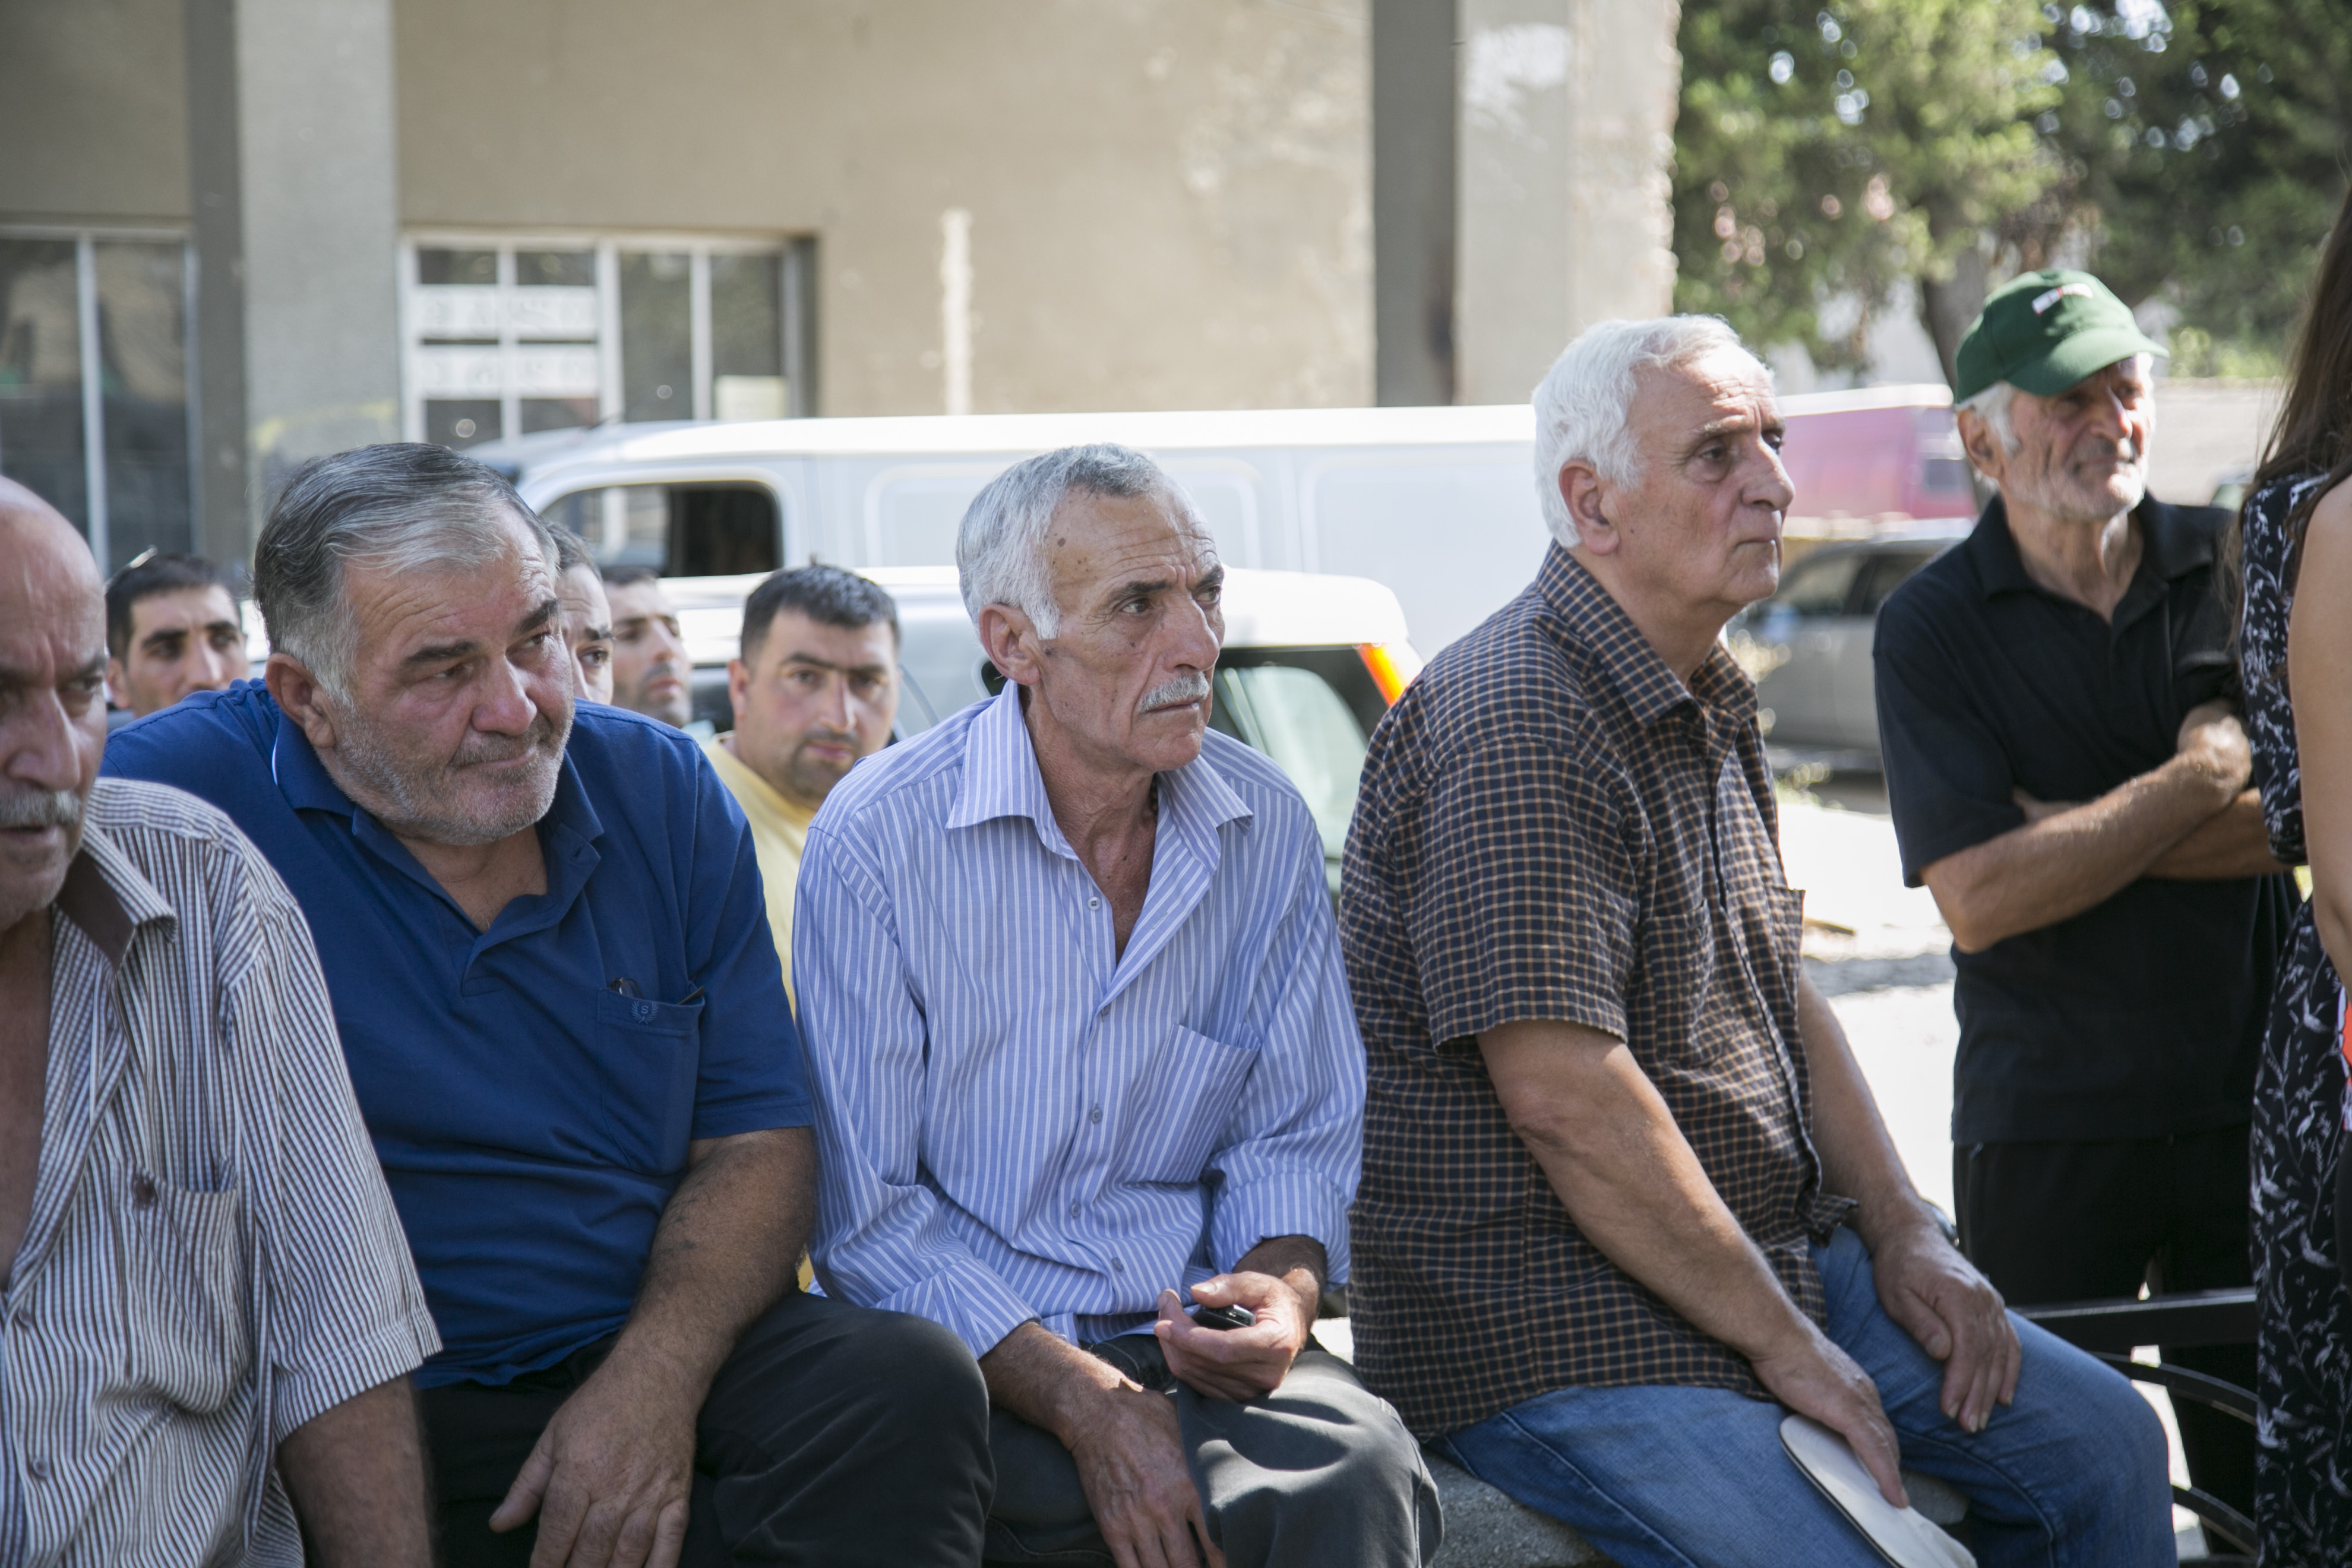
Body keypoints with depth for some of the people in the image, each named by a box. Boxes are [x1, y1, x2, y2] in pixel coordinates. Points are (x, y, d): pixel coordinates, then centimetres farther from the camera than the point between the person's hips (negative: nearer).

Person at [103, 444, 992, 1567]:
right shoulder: (168, 800, -7)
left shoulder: (665, 792, 8)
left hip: (658, 1357, 4)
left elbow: (756, 1136, 8)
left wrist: (657, 1376, -12)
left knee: (914, 1387, -21)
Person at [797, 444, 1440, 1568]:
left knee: (1360, 1472, -28)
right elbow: (863, 1213, -10)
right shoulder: (873, 840, -9)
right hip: (964, 1353, -3)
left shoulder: (1268, 827, 5)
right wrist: (1082, 1402, -20)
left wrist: (1286, 1288, -10)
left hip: (1192, 1342, 3)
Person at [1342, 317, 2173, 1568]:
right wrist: (1784, 1344, -18)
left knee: (2103, 1445, 7)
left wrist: (1900, 1230, 9)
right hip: (1555, 1331, -10)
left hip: (1775, 1254, 10)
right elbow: (1564, 1096, -25)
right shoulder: (1517, 727, -20)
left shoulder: (1711, 708, 14)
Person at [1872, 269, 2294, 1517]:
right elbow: (1979, 899, -14)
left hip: (2249, 1102, 2)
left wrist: (2069, 830, -13)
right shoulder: (1934, 627, -3)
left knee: (2267, 1474, 7)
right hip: (2047, 1123, -2)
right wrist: (2201, 783, -12)